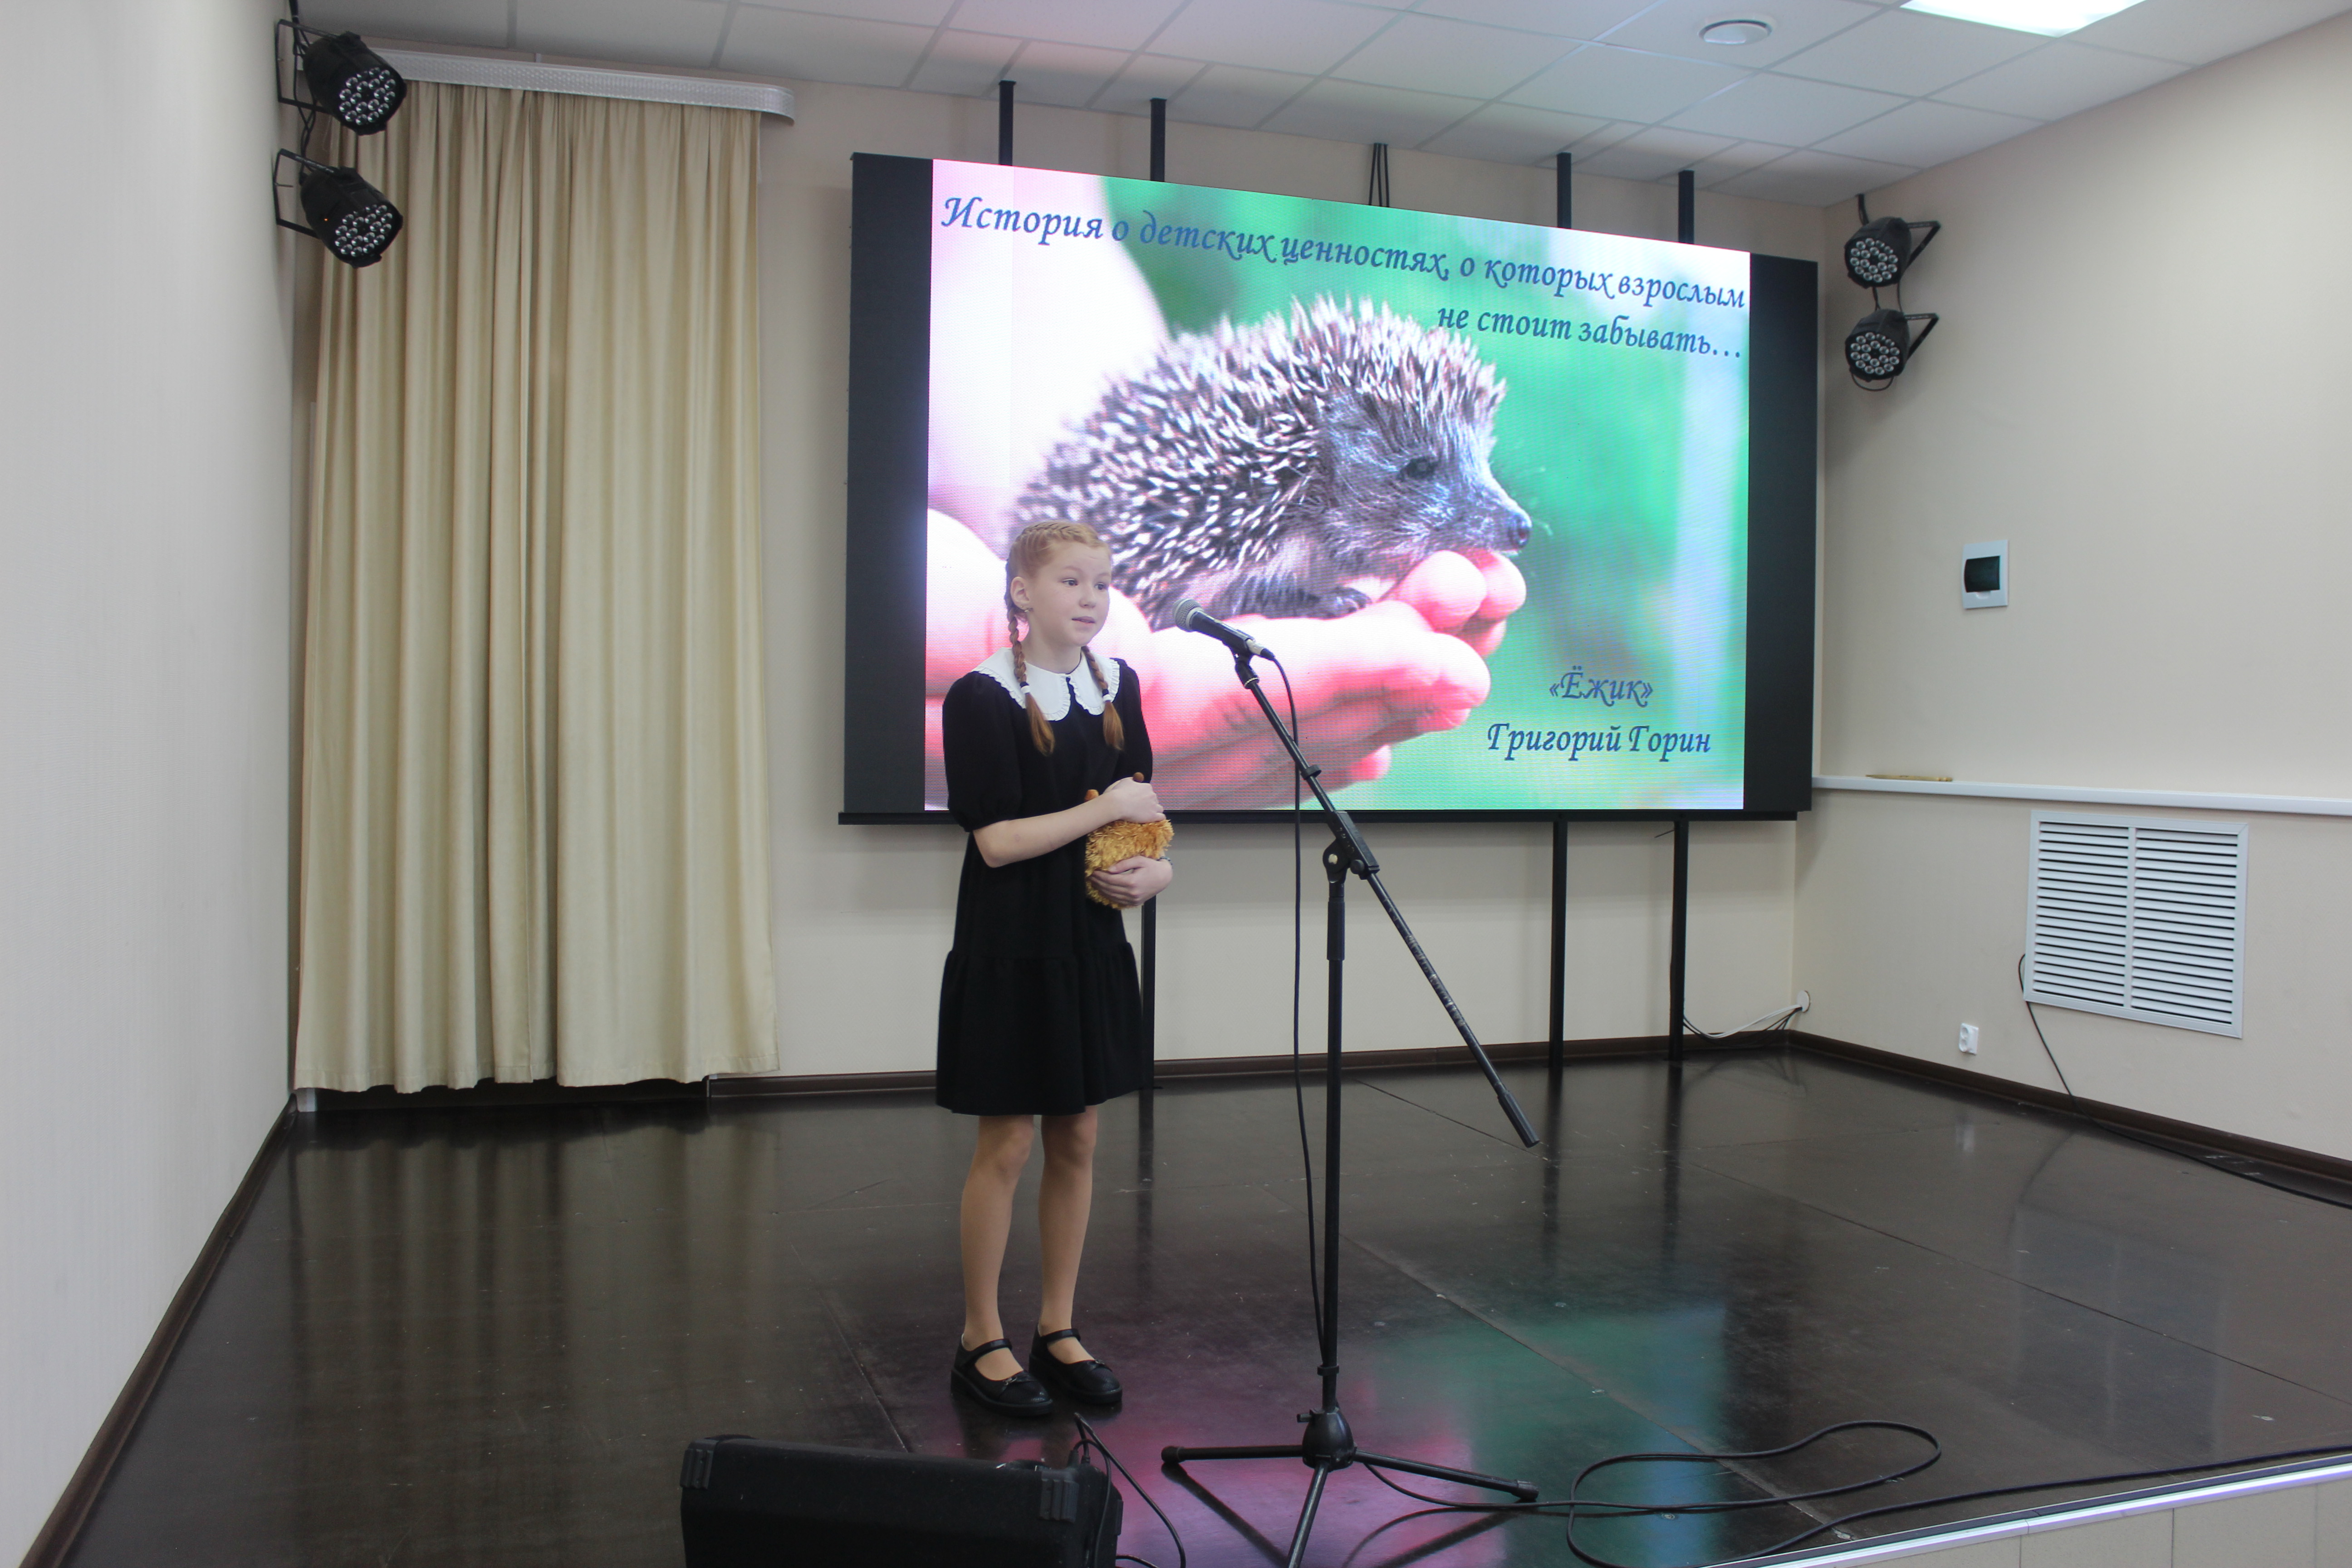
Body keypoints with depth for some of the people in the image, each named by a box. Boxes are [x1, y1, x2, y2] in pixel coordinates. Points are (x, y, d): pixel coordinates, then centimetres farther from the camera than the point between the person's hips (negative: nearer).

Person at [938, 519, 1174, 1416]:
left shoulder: (1117, 686, 7)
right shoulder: (982, 699, -12)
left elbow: (1138, 804, 13)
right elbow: (997, 839, -18)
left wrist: (1153, 869, -8)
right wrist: (1108, 808, -15)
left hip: (1093, 944, 6)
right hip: (1010, 948, -5)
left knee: (1076, 1143, 11)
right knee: (1005, 1147, 2)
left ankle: (1058, 1331, 25)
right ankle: (981, 1341, 18)